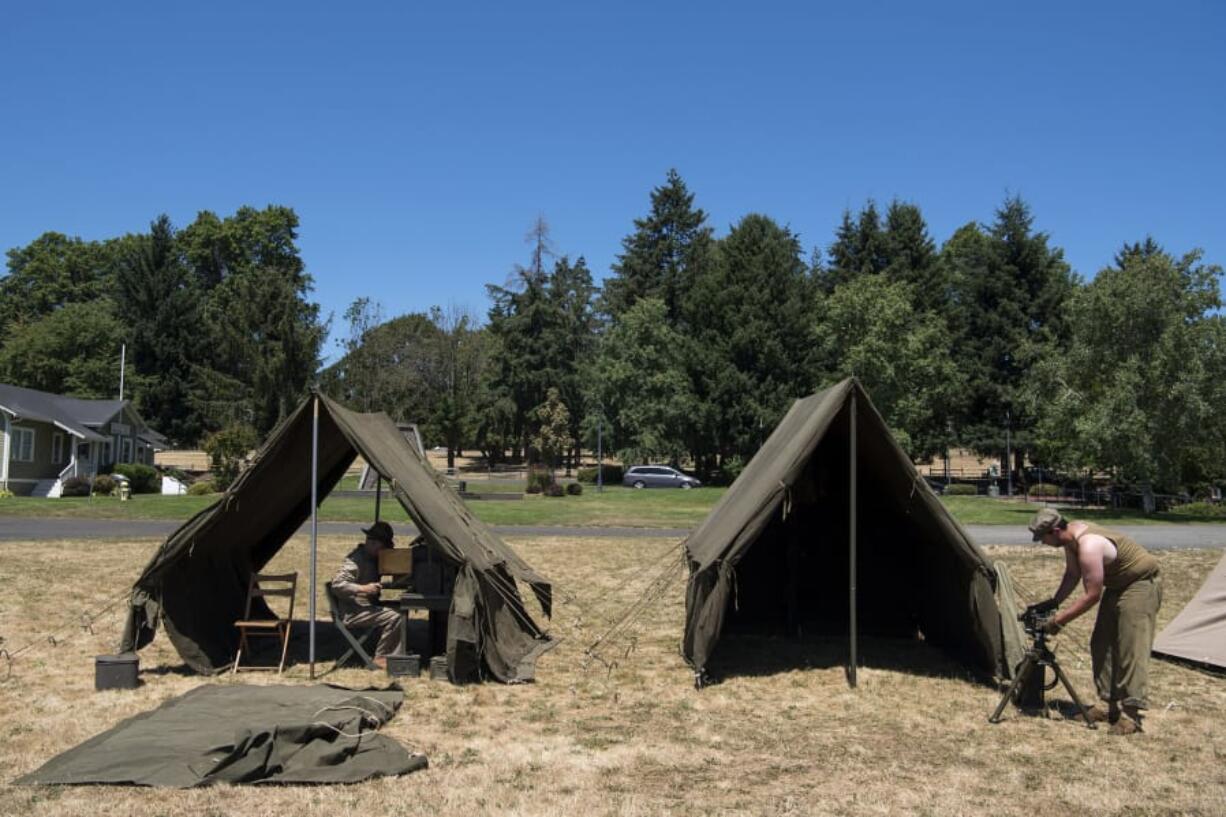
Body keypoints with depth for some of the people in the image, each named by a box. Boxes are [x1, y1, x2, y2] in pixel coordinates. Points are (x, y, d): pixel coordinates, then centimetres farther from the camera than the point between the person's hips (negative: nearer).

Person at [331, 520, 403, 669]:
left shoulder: (372, 558, 14)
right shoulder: (356, 559, -15)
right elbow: (337, 584, -23)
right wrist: (363, 588, -32)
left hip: (367, 607, 10)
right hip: (353, 613, -10)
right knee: (394, 618, -24)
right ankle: (380, 658, -12)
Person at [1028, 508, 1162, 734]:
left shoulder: (1088, 546, -34)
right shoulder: (1071, 536, -4)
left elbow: (1092, 595, -29)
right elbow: (1072, 574, 11)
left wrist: (1059, 620, -24)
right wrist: (1053, 602, 1)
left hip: (1141, 584, -10)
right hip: (1117, 585, 10)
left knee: (1131, 648, -14)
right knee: (1101, 645, 8)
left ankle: (1132, 714, -14)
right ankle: (1110, 704, 14)